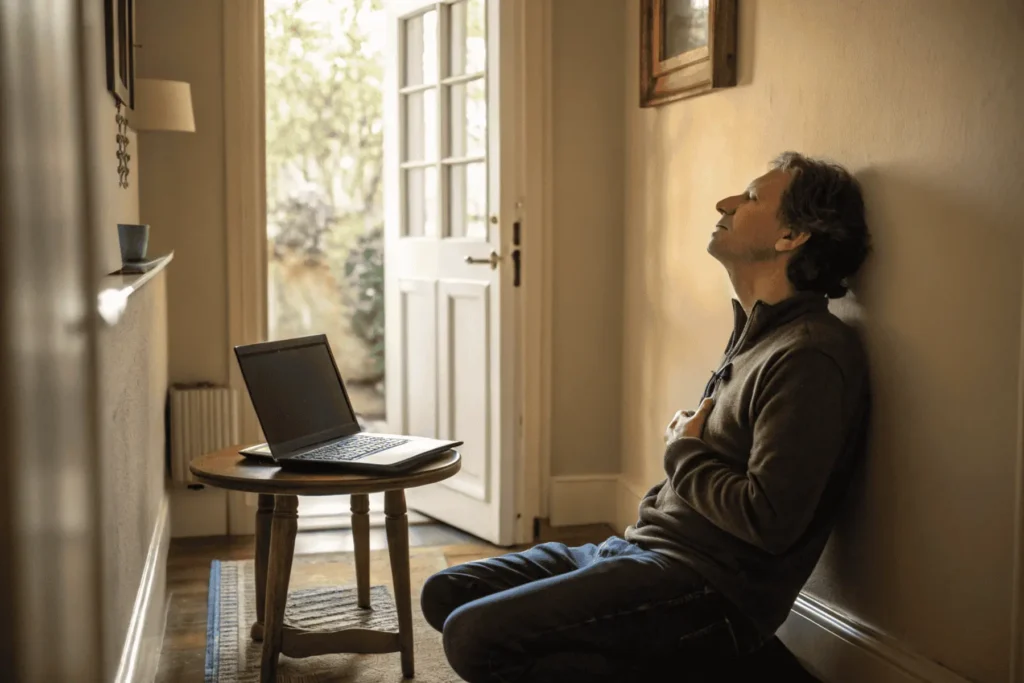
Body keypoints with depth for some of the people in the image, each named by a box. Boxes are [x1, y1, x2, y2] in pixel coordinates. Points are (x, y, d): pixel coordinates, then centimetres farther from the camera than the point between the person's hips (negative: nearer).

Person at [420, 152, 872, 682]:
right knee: (445, 593, 5)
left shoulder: (811, 356, -16)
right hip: (644, 548, 10)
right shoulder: (754, 336, 17)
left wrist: (683, 455, -7)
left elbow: (769, 522, -23)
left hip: (709, 588, -10)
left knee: (472, 635, -24)